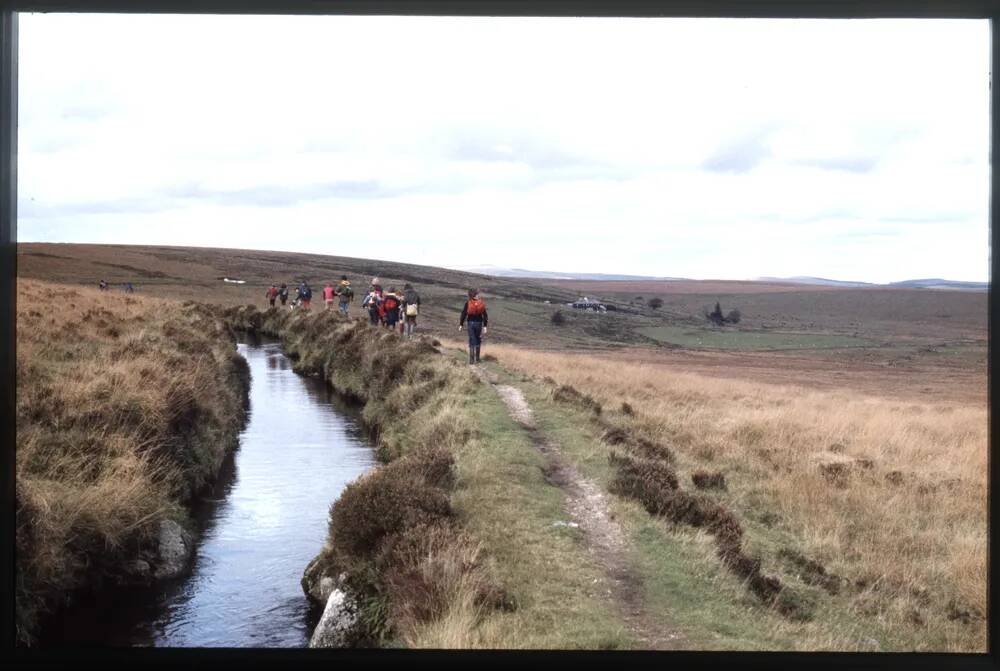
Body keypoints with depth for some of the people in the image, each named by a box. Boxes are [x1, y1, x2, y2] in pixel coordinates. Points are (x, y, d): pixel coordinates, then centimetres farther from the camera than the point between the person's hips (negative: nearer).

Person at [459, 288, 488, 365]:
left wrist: (461, 325, 1)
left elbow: (464, 314, -6)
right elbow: (485, 315, 0)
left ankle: (471, 360, -3)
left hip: (471, 323, -1)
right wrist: (485, 326, 4)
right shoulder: (481, 303, 0)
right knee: (478, 341, 15)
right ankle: (477, 359, 19)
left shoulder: (467, 303, -5)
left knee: (472, 341, 1)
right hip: (479, 323, 1)